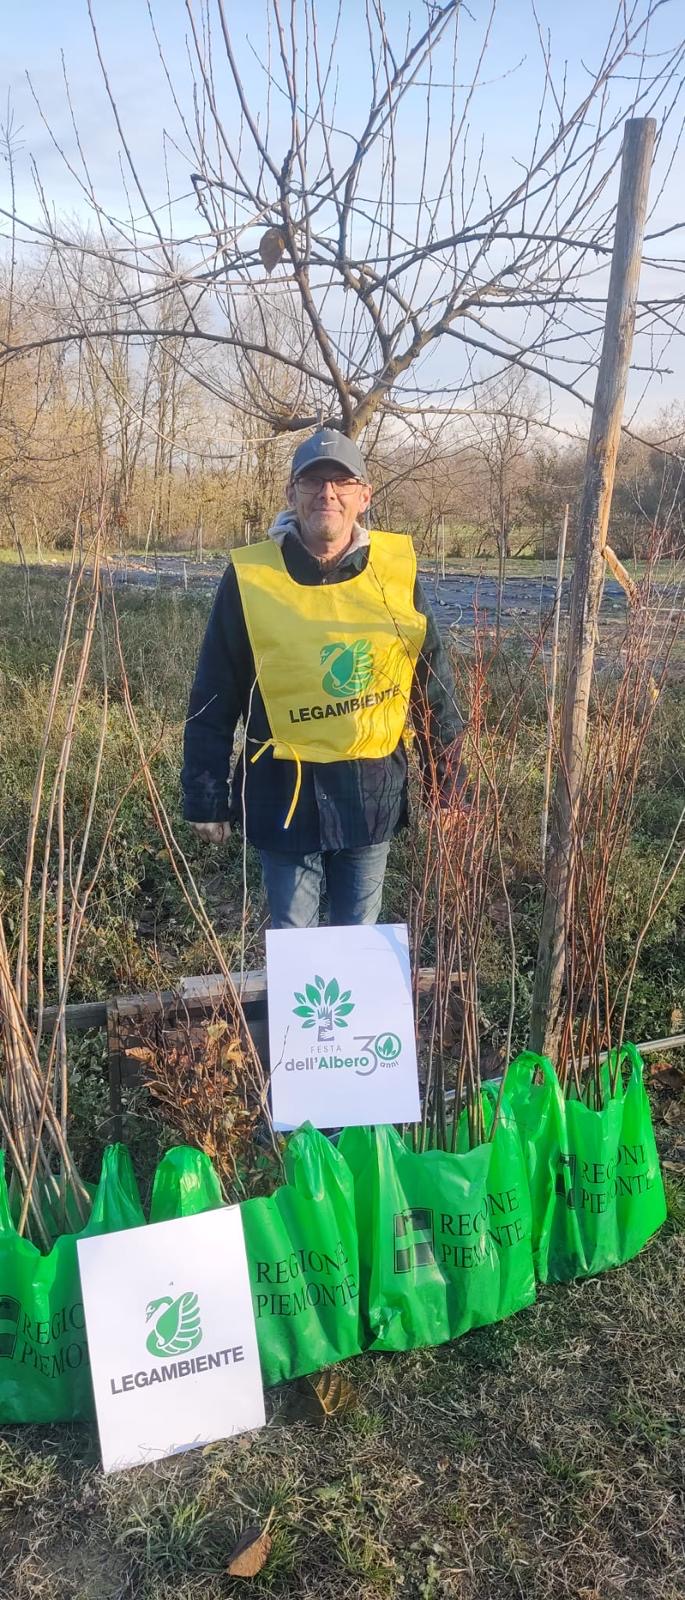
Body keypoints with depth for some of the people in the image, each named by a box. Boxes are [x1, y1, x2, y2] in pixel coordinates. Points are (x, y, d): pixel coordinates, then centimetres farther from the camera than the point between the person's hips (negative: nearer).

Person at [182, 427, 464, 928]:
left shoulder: (396, 570, -4)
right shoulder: (251, 577, -9)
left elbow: (433, 685, 3)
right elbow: (214, 701, -4)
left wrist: (448, 785, 5)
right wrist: (207, 799, -2)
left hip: (373, 790, 2)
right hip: (285, 793, -1)